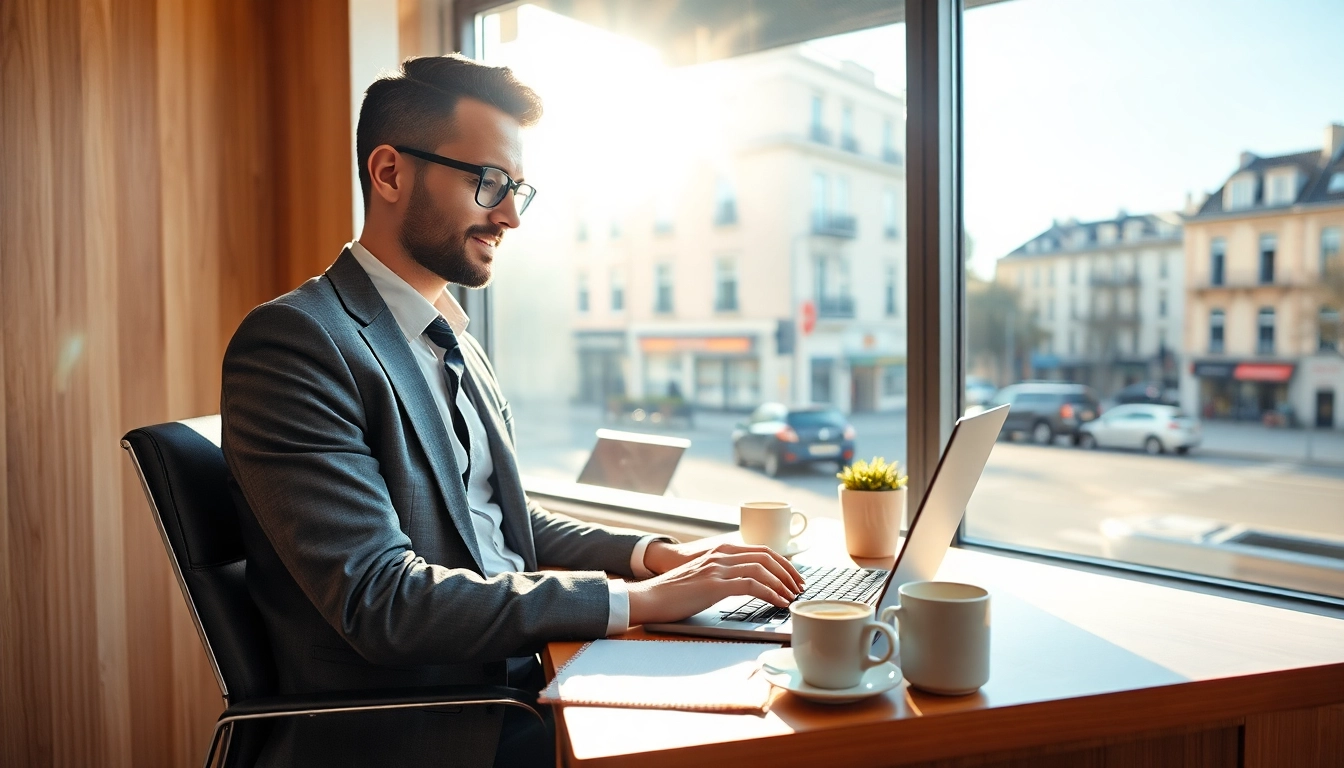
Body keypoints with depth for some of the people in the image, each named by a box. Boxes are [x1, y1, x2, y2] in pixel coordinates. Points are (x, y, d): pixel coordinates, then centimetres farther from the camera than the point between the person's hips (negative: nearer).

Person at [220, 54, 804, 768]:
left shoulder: (455, 342, 12)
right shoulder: (295, 340, -15)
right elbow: (380, 600, -22)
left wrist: (650, 552, 0)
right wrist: (636, 600, -21)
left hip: (518, 683, 7)